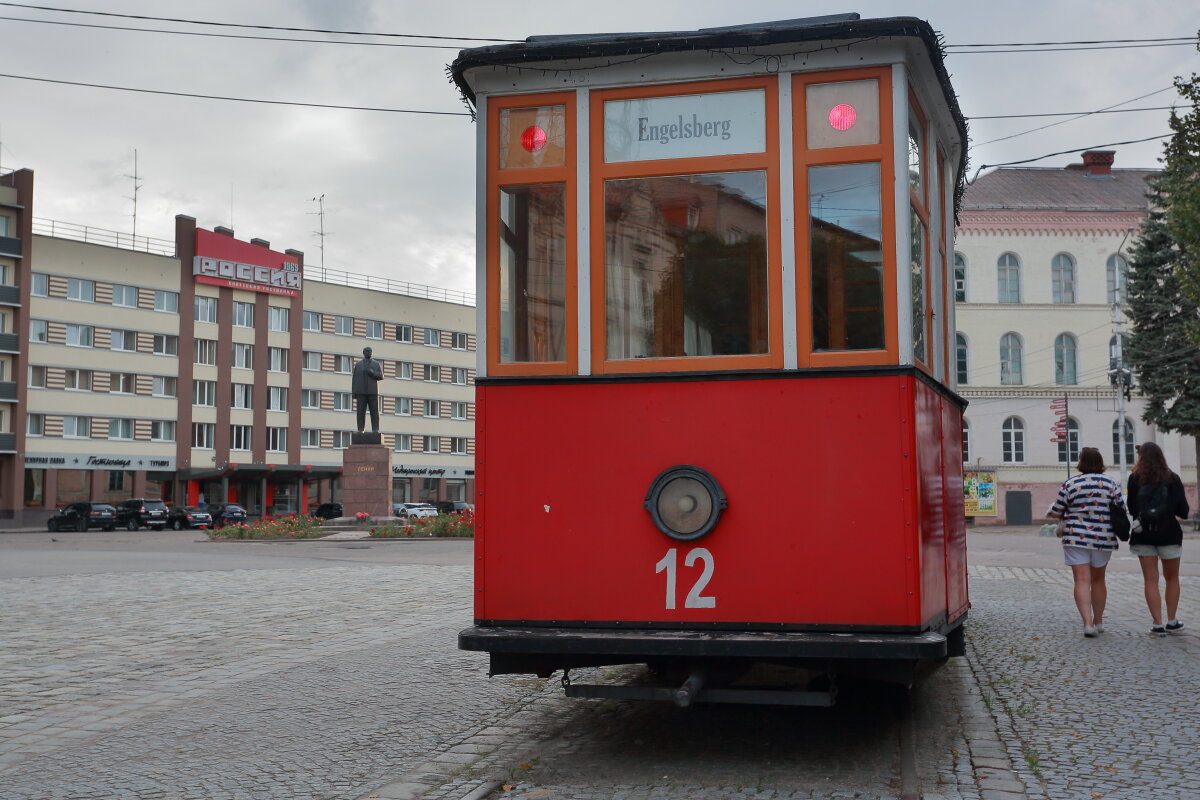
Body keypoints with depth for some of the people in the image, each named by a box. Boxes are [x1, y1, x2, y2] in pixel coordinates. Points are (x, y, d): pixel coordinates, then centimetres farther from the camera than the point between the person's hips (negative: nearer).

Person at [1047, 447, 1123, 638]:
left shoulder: (1070, 484, -5)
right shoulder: (1111, 483, 1)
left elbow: (1057, 513, -2)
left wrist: (1050, 511, 21)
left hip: (1076, 538, -3)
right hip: (1103, 539, 3)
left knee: (1082, 580, -4)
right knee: (1098, 579, 17)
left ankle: (1088, 622, -17)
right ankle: (1098, 621, 26)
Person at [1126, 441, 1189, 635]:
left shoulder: (1135, 478, -4)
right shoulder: (1172, 479, -3)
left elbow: (1131, 508, 0)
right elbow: (1183, 511, -2)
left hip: (1144, 534, 0)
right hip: (1169, 534, 0)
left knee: (1150, 580, 4)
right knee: (1172, 578, 16)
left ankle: (1157, 624, -1)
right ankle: (1172, 622, 18)